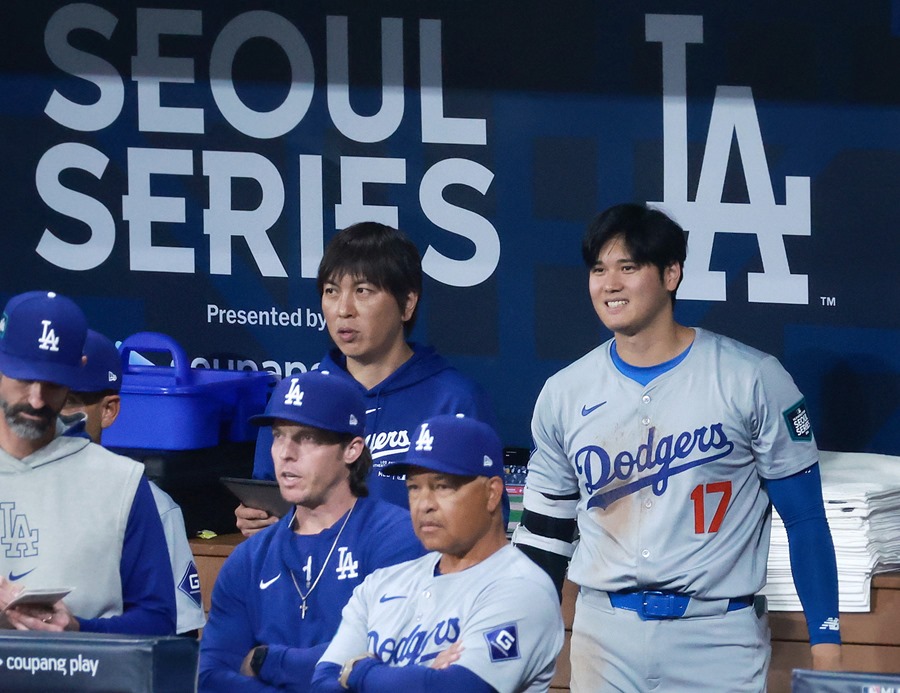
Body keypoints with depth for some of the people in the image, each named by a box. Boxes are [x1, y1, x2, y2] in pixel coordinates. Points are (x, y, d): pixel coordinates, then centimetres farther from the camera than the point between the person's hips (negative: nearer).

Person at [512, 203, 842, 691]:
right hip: (605, 637, 3)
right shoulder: (564, 394, 7)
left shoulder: (752, 380, -3)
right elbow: (543, 535, 14)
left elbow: (805, 519, -1)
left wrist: (826, 643, -6)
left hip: (718, 635, -3)